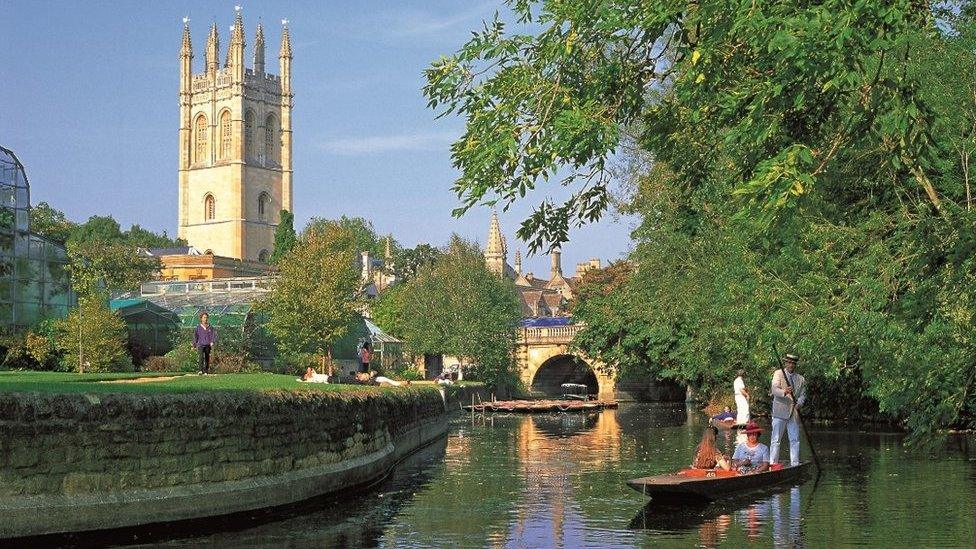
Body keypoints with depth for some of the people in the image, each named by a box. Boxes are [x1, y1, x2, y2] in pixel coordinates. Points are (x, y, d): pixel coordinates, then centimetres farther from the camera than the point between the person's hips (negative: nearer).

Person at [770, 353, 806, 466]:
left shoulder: (801, 379, 16)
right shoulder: (778, 373, 2)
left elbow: (803, 395, 11)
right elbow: (775, 389, -12)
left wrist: (799, 404, -11)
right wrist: (784, 392, -33)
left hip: (794, 413, 4)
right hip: (780, 412, -4)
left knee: (795, 440, 7)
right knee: (776, 439, -3)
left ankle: (795, 464, 15)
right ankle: (773, 463, -1)